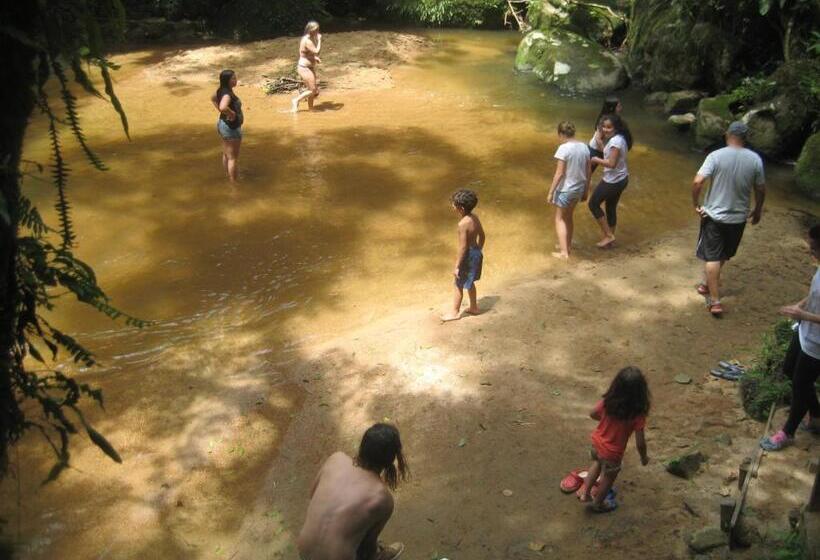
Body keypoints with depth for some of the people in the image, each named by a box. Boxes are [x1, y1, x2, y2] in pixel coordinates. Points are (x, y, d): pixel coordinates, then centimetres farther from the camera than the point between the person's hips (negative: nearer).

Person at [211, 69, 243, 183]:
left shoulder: (221, 90, 1)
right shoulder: (227, 94, -28)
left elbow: (213, 99, 21)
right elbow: (223, 107, -47)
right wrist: (231, 113, -28)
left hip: (222, 124, 10)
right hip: (231, 128, -10)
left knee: (226, 155, 22)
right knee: (233, 158, 3)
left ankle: (229, 179, 36)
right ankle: (234, 183, 12)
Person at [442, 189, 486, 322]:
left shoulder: (463, 223, -27)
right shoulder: (475, 217, -2)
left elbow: (462, 247, -25)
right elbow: (482, 236, 9)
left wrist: (457, 266, -19)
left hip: (468, 256, -8)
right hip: (477, 253, 8)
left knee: (459, 285, 9)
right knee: (469, 282, 25)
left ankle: (455, 312, 23)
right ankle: (474, 307, 38)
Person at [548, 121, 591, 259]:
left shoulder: (564, 148, -19)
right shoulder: (584, 147, 1)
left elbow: (559, 173, -20)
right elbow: (588, 172, 7)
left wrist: (551, 192, -13)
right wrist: (586, 190, 17)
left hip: (565, 189, -7)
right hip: (579, 188, 7)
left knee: (560, 219, 7)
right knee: (568, 216, 24)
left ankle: (564, 252, 3)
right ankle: (567, 245, 36)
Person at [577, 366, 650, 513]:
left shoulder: (607, 401, -18)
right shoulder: (637, 414, -29)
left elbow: (593, 414, 0)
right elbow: (640, 443, -21)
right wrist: (644, 457, -2)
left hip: (597, 442, 4)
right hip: (612, 452, -3)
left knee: (597, 463, 36)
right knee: (608, 477, 25)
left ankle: (585, 492, 41)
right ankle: (598, 504, 48)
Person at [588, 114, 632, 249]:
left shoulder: (615, 141, -25)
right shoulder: (620, 138, 5)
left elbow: (612, 163, -27)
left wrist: (596, 159, -17)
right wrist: (602, 136, 3)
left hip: (613, 181, -10)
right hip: (621, 179, 10)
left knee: (593, 204, 5)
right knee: (611, 208, 20)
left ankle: (608, 235, 9)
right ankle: (609, 237, 31)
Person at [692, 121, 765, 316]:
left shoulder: (716, 156, -14)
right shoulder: (755, 159, -5)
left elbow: (697, 182, -21)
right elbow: (761, 190, 3)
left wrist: (696, 204, -6)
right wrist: (757, 211, 19)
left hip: (714, 215, -3)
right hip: (738, 217, 3)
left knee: (712, 257, 5)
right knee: (723, 256, 23)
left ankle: (715, 301, 3)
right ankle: (707, 283, 41)